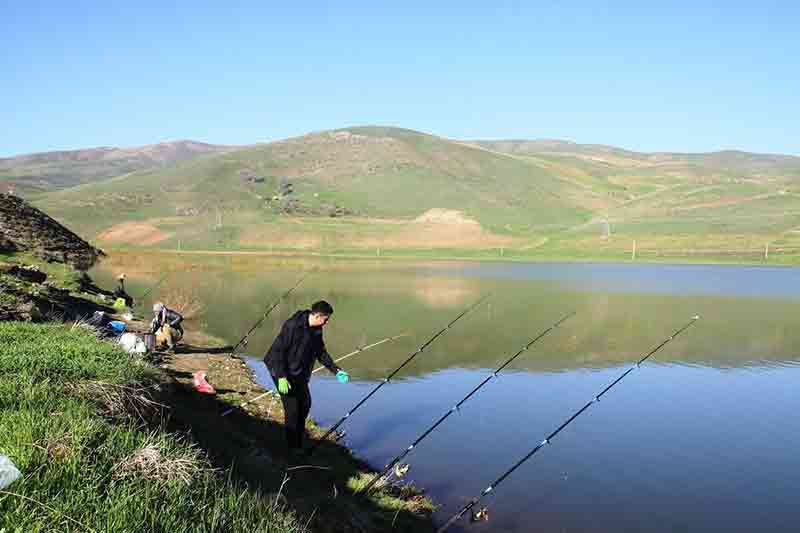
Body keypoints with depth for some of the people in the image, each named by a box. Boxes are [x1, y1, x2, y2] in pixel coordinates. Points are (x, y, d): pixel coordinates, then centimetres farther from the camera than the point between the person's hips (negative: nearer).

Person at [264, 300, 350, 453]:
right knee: (292, 407, -5)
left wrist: (336, 371, 4)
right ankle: (293, 445, 9)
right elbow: (277, 350, -26)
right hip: (282, 371, -8)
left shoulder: (316, 330, -1)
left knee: (305, 403, 17)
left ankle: (299, 429, 40)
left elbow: (321, 352, 11)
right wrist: (282, 377, -26)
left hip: (299, 372, 8)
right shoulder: (293, 326, -27)